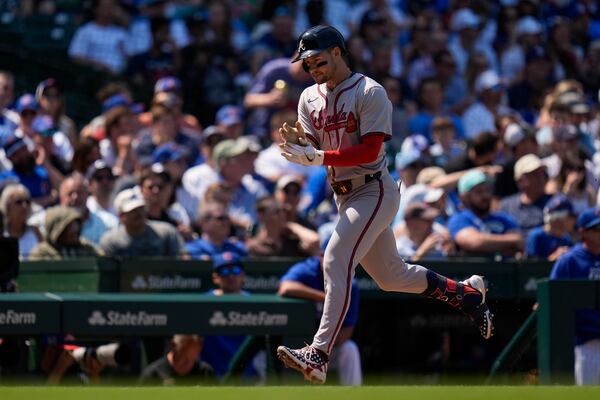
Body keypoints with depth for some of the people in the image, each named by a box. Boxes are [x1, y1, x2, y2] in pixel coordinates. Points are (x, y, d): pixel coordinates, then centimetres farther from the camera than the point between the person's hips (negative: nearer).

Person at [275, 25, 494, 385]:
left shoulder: (370, 92, -12)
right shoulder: (310, 98, 10)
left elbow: (369, 151, -21)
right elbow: (312, 151, 4)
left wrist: (317, 157, -28)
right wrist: (296, 141, -19)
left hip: (374, 191, -8)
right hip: (344, 197, 8)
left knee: (336, 263, -23)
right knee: (390, 276, 17)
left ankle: (319, 355, -31)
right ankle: (466, 293, 38)